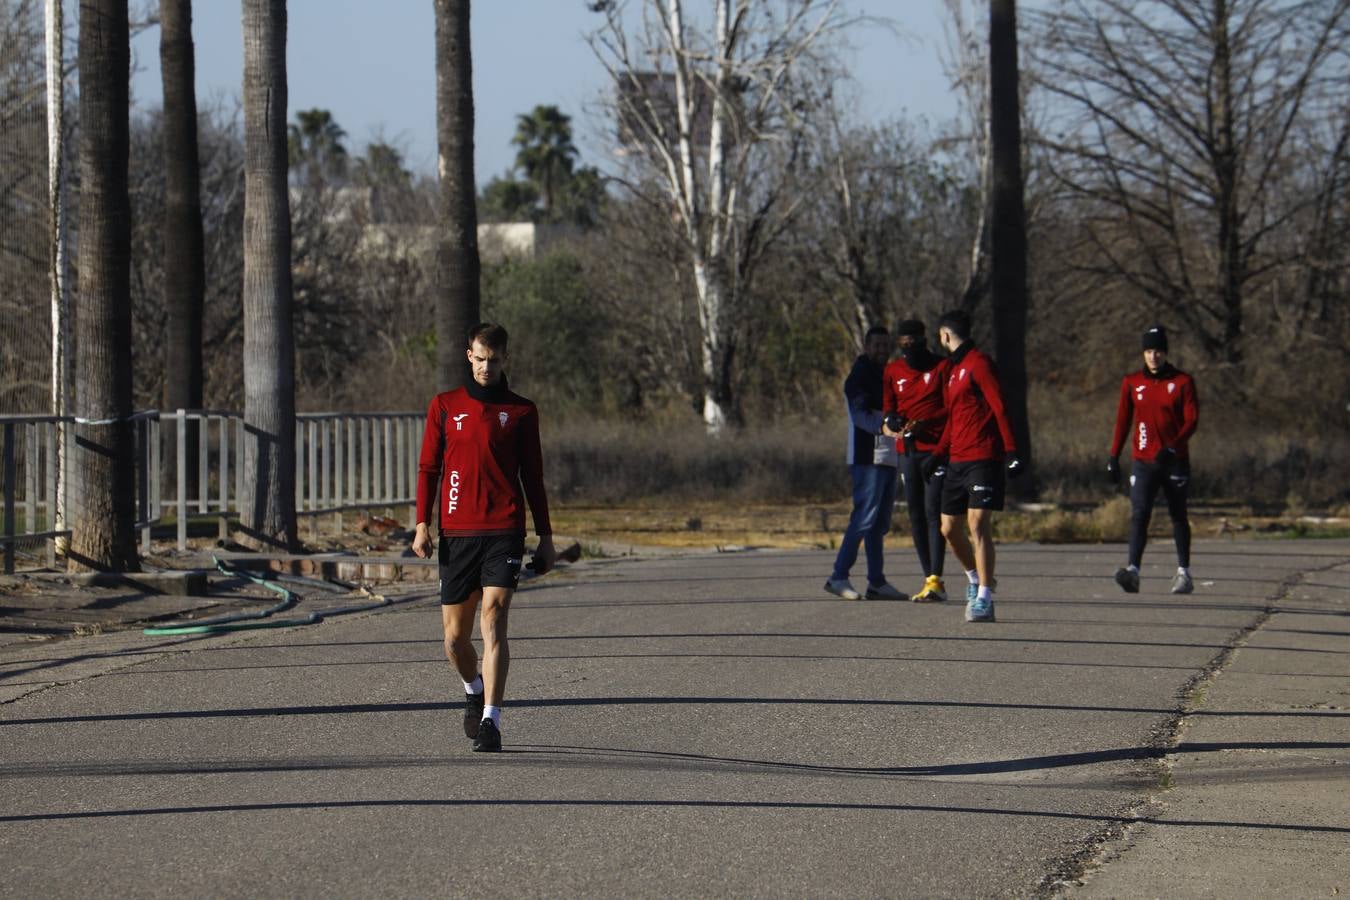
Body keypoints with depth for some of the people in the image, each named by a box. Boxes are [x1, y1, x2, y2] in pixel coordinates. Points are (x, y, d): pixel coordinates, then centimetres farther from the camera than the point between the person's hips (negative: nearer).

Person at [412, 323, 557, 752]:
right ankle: (474, 691, 37)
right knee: (455, 636, 6)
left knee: (493, 622, -16)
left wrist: (545, 536, 10)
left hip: (503, 532, -2)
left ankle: (490, 720, -18)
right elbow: (428, 468, 10)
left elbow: (533, 476, 12)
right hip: (456, 534, 2)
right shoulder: (444, 406, 9)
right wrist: (422, 525, -1)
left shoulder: (521, 411, 7)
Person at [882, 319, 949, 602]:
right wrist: (891, 426, -10)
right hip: (908, 451, 6)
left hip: (936, 449, -6)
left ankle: (935, 581, -17)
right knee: (915, 515, 6)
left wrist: (923, 424, -19)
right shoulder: (893, 371, 12)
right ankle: (929, 579, 12)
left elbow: (953, 408, -6)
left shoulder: (941, 367, -2)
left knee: (933, 512, -13)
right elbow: (887, 409, 13)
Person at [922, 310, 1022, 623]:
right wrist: (938, 454, 23)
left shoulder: (978, 363, -7)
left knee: (978, 524, -15)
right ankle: (976, 578, 31)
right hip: (956, 461, 9)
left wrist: (1011, 451, -20)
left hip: (983, 459, -9)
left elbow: (999, 407, -13)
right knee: (949, 528, 10)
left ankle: (984, 598, -16)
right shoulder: (952, 369, 20)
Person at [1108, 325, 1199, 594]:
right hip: (1143, 461, 1)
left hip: (1175, 461, -1)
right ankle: (1133, 571, -26)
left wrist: (1172, 448, -21)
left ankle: (1184, 572, 22)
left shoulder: (1182, 382, -1)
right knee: (1139, 515, -14)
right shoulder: (1132, 382, 6)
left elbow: (1192, 420, -7)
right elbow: (1122, 421, 10)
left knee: (1178, 516, 11)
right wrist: (1113, 457, 5)